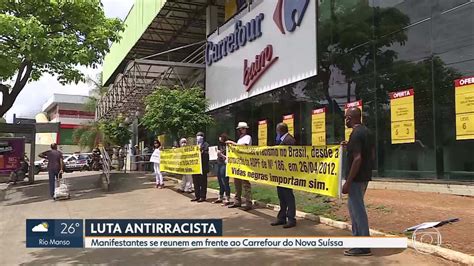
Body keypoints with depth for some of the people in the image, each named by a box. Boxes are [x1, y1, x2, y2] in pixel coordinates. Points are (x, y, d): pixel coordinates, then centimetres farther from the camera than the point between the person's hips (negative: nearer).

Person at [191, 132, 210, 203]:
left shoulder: (206, 145, -1)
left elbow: (207, 154, -13)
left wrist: (201, 151, -24)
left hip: (202, 166, -7)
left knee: (203, 182, 0)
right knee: (196, 182, 11)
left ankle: (203, 196, 5)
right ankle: (197, 196, 19)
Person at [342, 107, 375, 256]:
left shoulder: (356, 134, -18)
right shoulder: (366, 131, 11)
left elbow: (357, 158, -24)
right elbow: (372, 154, 17)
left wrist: (348, 182, -22)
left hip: (356, 178, -10)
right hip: (365, 176, 10)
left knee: (358, 209, -2)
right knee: (353, 206, 21)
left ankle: (363, 247, 6)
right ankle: (357, 237, 31)